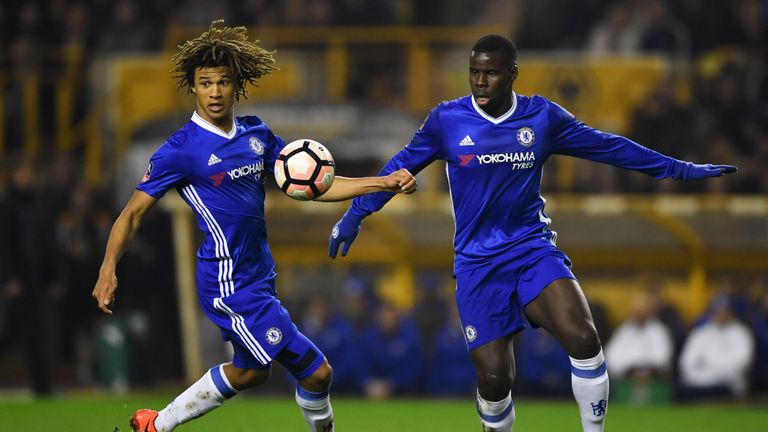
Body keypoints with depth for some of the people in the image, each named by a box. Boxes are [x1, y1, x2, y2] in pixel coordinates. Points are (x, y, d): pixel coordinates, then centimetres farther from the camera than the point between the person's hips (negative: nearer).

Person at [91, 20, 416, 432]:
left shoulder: (256, 133, 5)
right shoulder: (182, 149, -14)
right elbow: (133, 213, -11)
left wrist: (383, 183, 0)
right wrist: (108, 269, -25)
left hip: (258, 275, 8)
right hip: (230, 286, -8)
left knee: (250, 372, 25)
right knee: (316, 371, -7)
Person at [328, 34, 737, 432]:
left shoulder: (542, 116, -1)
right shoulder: (447, 120, -5)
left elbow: (608, 146, 8)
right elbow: (401, 167, 8)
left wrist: (682, 169, 12)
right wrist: (354, 215, 6)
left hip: (532, 247, 0)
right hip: (477, 261, 0)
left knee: (583, 339, -24)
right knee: (494, 376, -8)